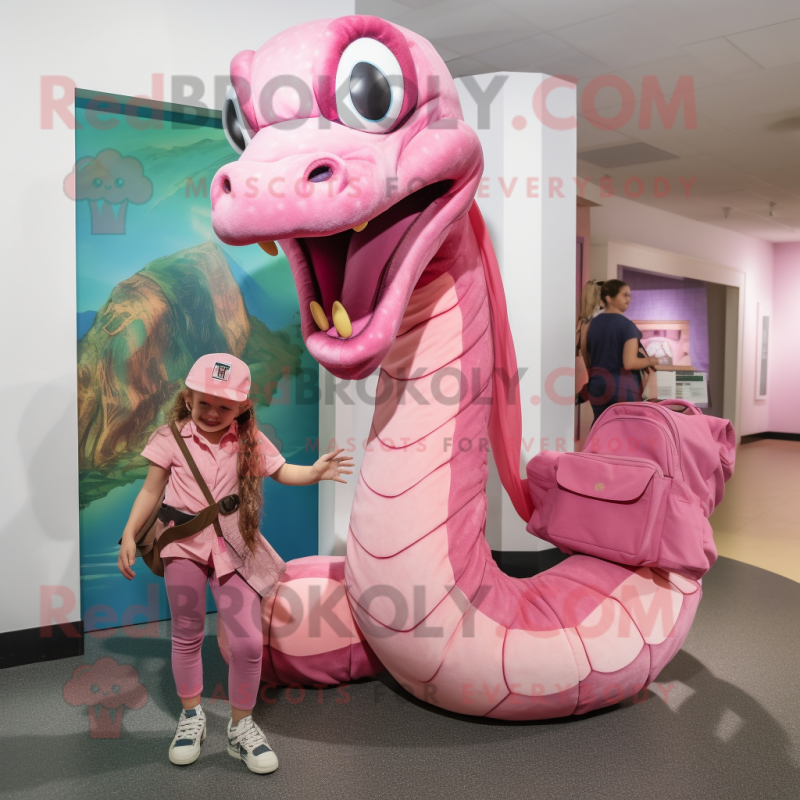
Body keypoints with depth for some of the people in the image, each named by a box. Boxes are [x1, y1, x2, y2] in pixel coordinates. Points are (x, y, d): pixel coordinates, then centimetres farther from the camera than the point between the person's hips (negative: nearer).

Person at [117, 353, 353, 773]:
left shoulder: (250, 441, 0)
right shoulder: (171, 439, -2)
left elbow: (281, 471, 6)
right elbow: (151, 490, 4)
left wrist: (315, 471, -13)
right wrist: (129, 535, -1)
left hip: (232, 547, 1)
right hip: (184, 543, 0)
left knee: (248, 641, -3)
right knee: (187, 634, 12)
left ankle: (241, 726, 19)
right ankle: (191, 716, 35)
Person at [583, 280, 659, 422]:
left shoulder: (593, 323, 7)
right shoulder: (627, 325, -12)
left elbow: (587, 361, 13)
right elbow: (630, 363, -19)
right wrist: (650, 361, -2)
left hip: (596, 385, 6)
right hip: (622, 387, -6)